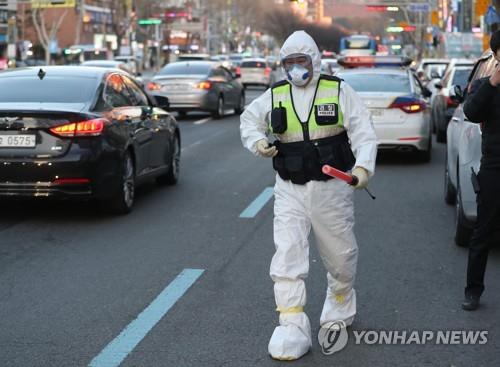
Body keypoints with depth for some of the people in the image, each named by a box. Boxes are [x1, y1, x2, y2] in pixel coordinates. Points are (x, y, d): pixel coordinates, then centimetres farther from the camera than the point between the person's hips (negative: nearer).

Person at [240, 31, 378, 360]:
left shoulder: (338, 91, -3)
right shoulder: (275, 95, 5)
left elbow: (364, 132, -8)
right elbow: (249, 120, 20)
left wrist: (363, 166, -24)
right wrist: (258, 142, -2)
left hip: (331, 188, -1)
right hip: (290, 189, 2)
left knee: (340, 253, 12)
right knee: (287, 255, -9)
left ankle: (340, 305, 42)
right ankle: (292, 327, -7)